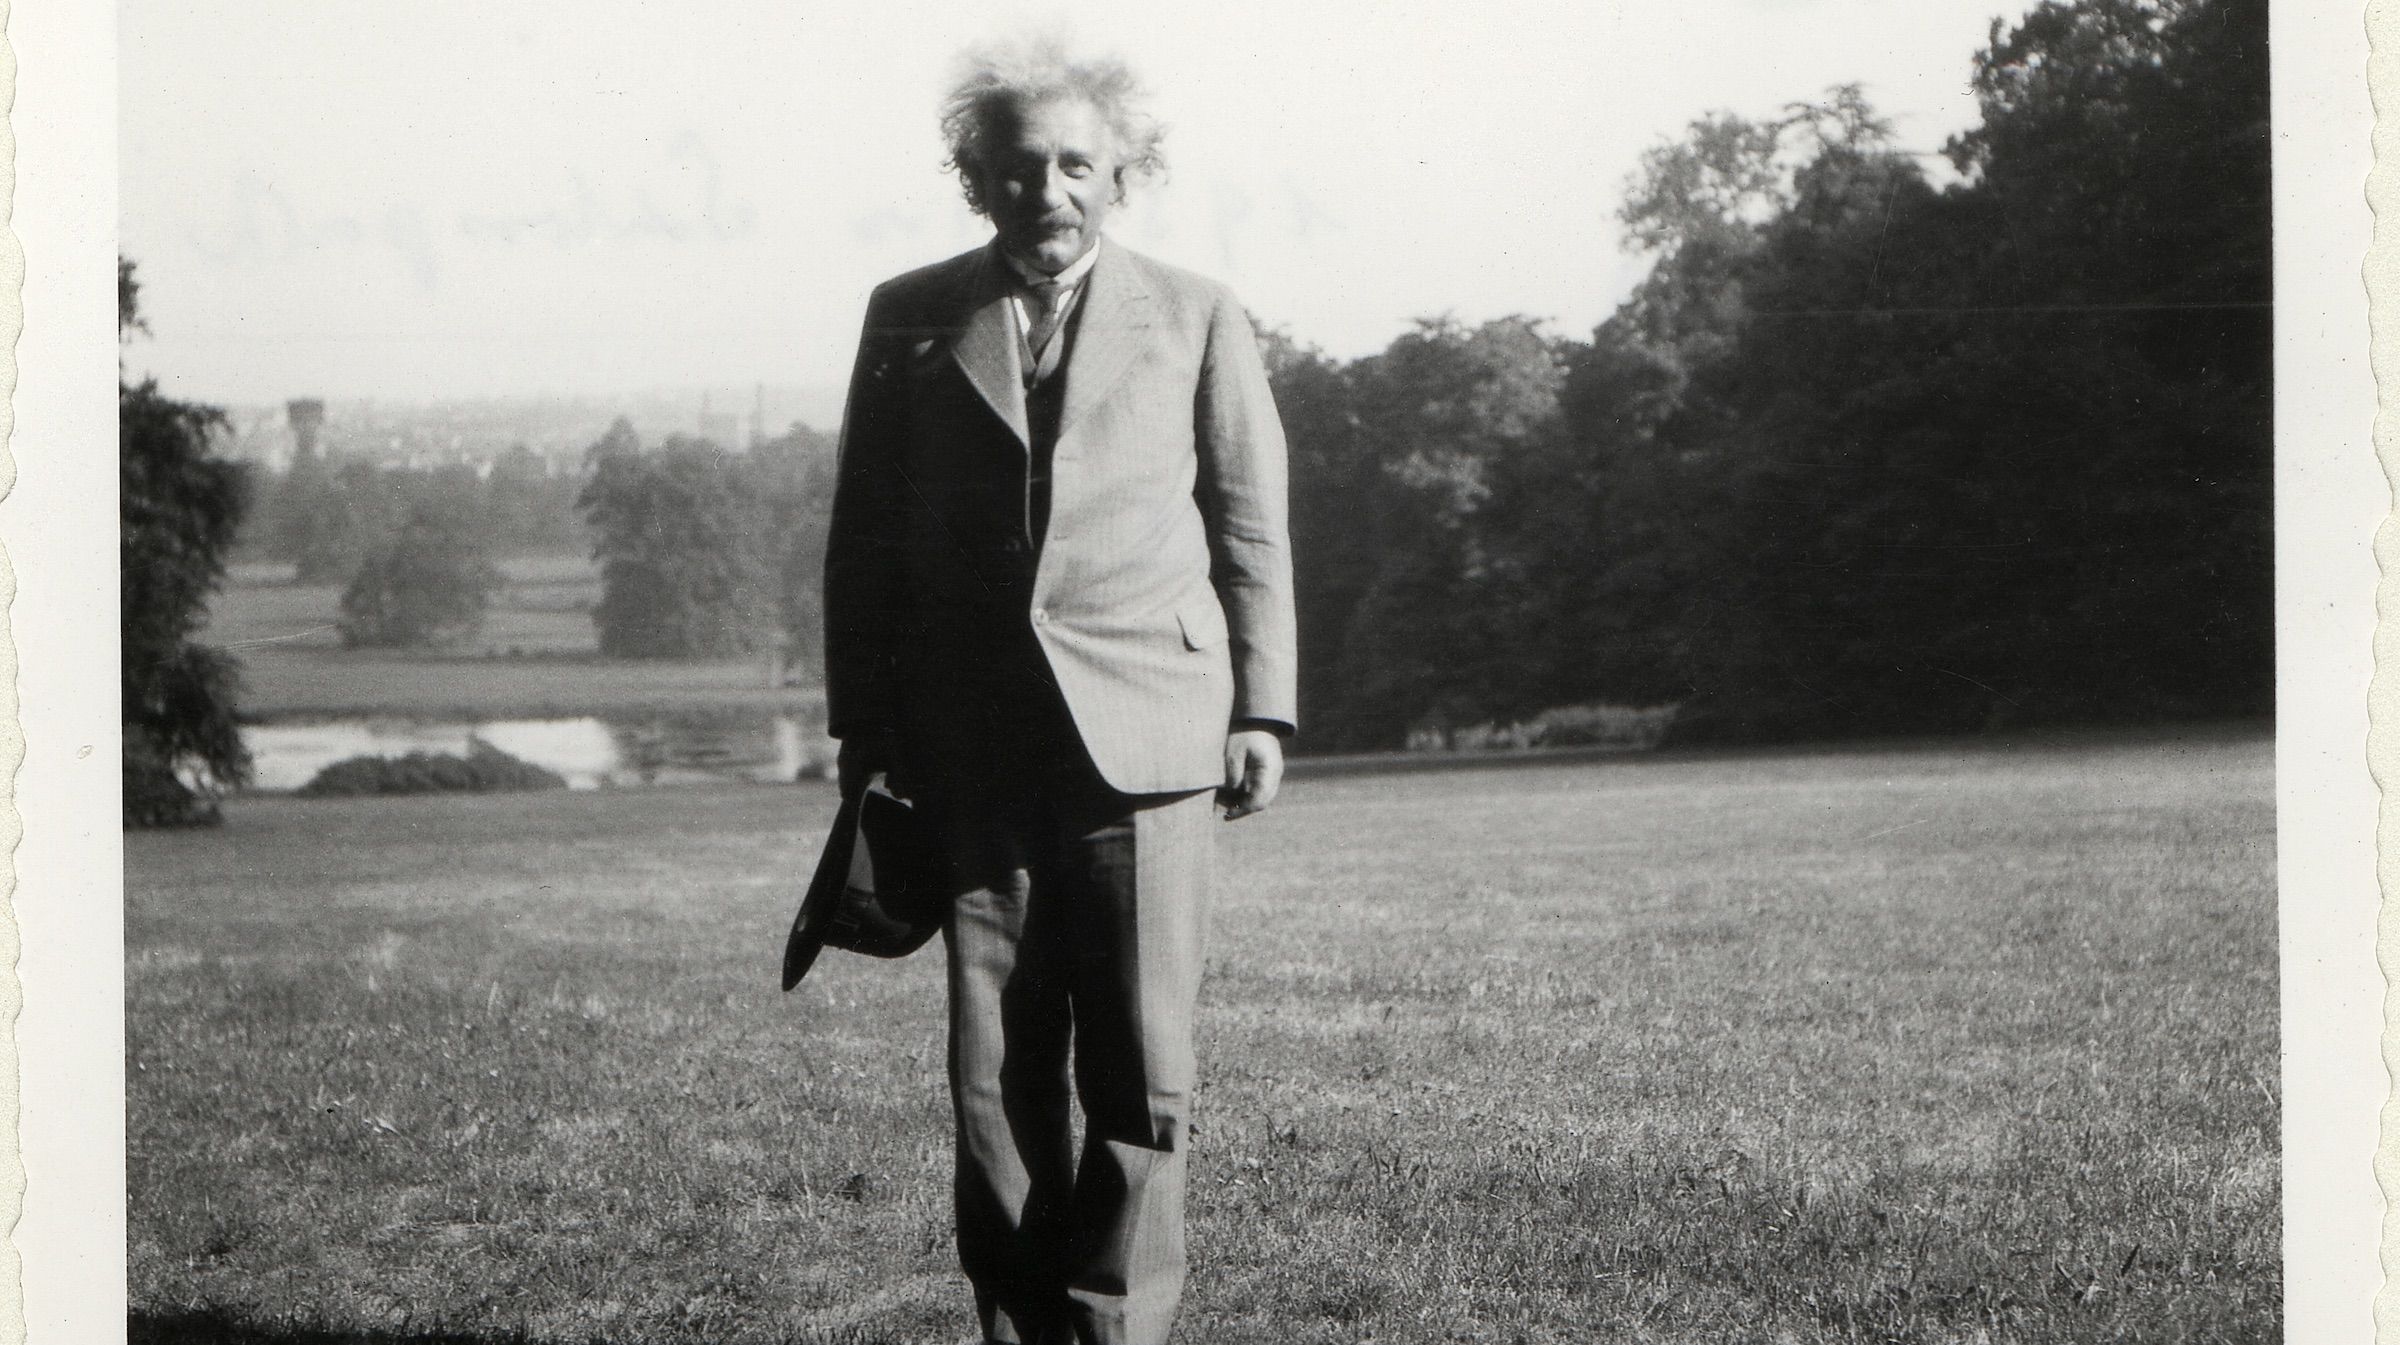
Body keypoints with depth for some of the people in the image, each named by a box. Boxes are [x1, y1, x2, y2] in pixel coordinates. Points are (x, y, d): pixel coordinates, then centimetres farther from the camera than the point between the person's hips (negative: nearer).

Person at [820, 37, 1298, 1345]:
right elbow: (863, 539, 13)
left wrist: (1261, 711, 2)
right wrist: (862, 727, 8)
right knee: (995, 1073, 2)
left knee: (1142, 1071, -4)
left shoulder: (1195, 318, 10)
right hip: (971, 745, 1)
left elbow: (1252, 536, 10)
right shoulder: (910, 320, 11)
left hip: (1143, 732, -1)